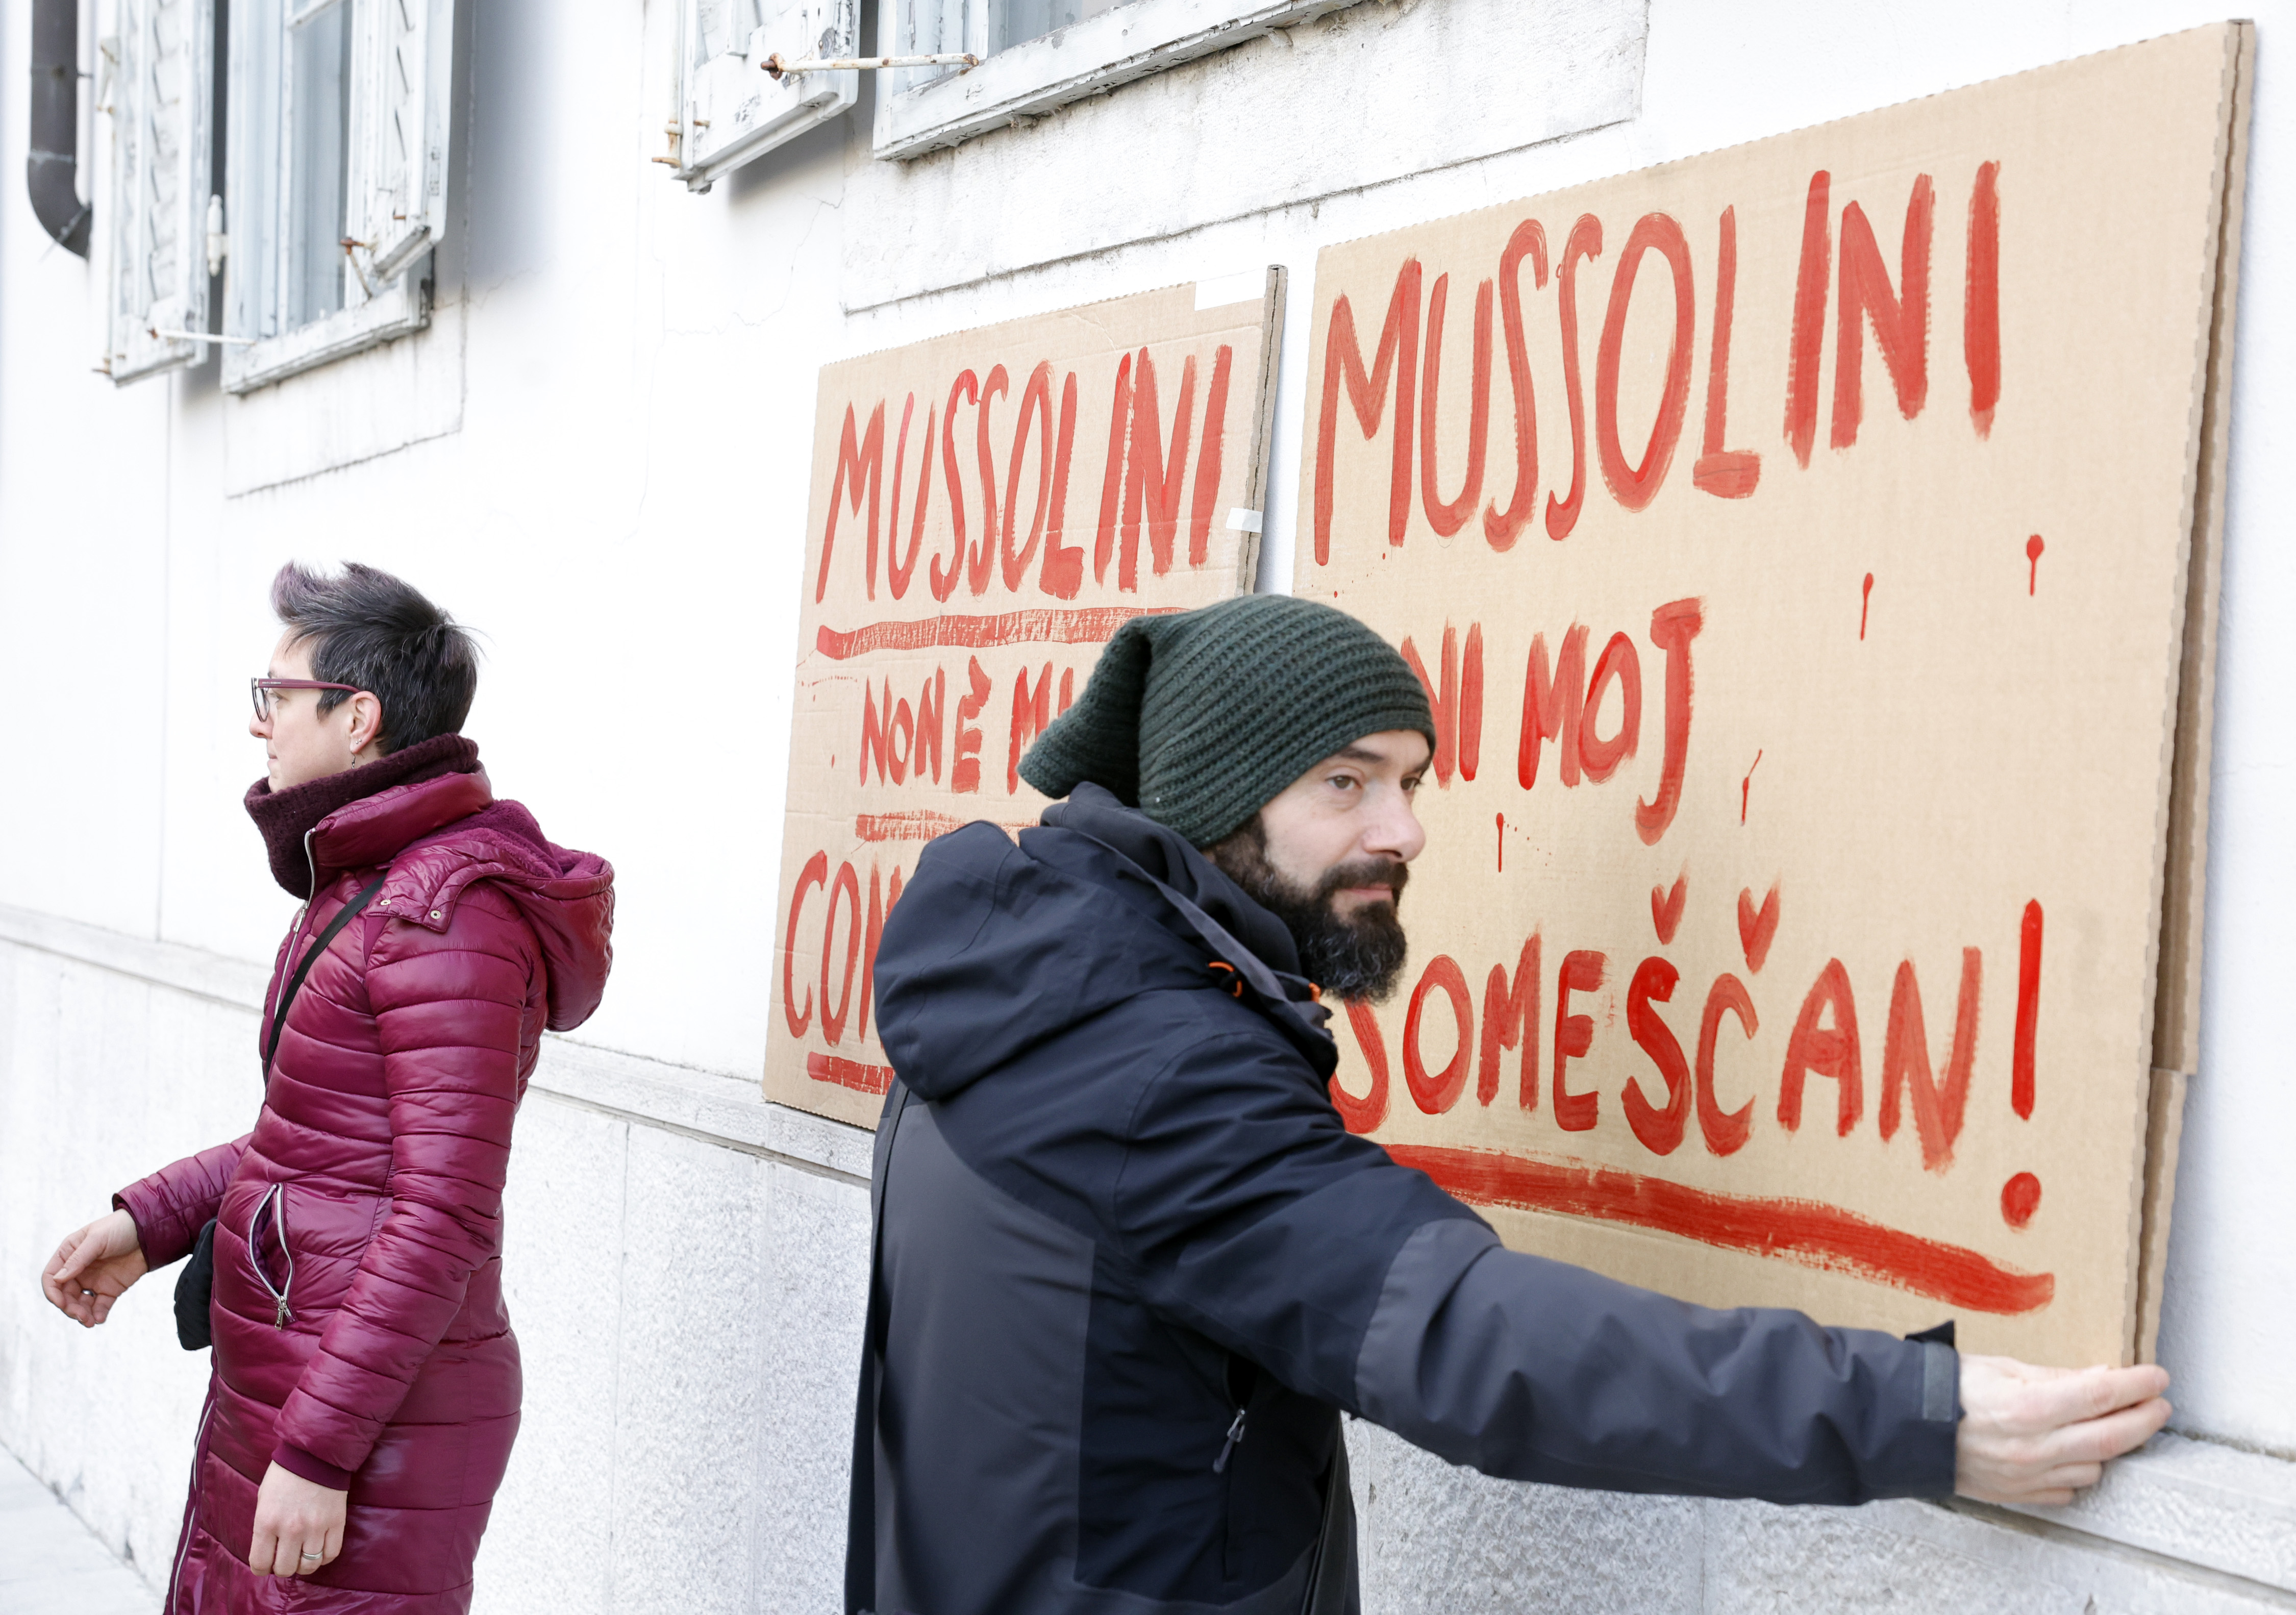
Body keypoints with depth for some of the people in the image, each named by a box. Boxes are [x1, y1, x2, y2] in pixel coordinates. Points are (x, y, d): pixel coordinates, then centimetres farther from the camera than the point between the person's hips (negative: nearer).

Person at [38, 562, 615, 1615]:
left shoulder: (446, 914, -19)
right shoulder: (366, 884, 12)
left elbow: (445, 1217, -22)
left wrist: (318, 1449, -22)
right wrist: (151, 1222, 9)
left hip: (371, 1417, -9)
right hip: (270, 1374, 9)